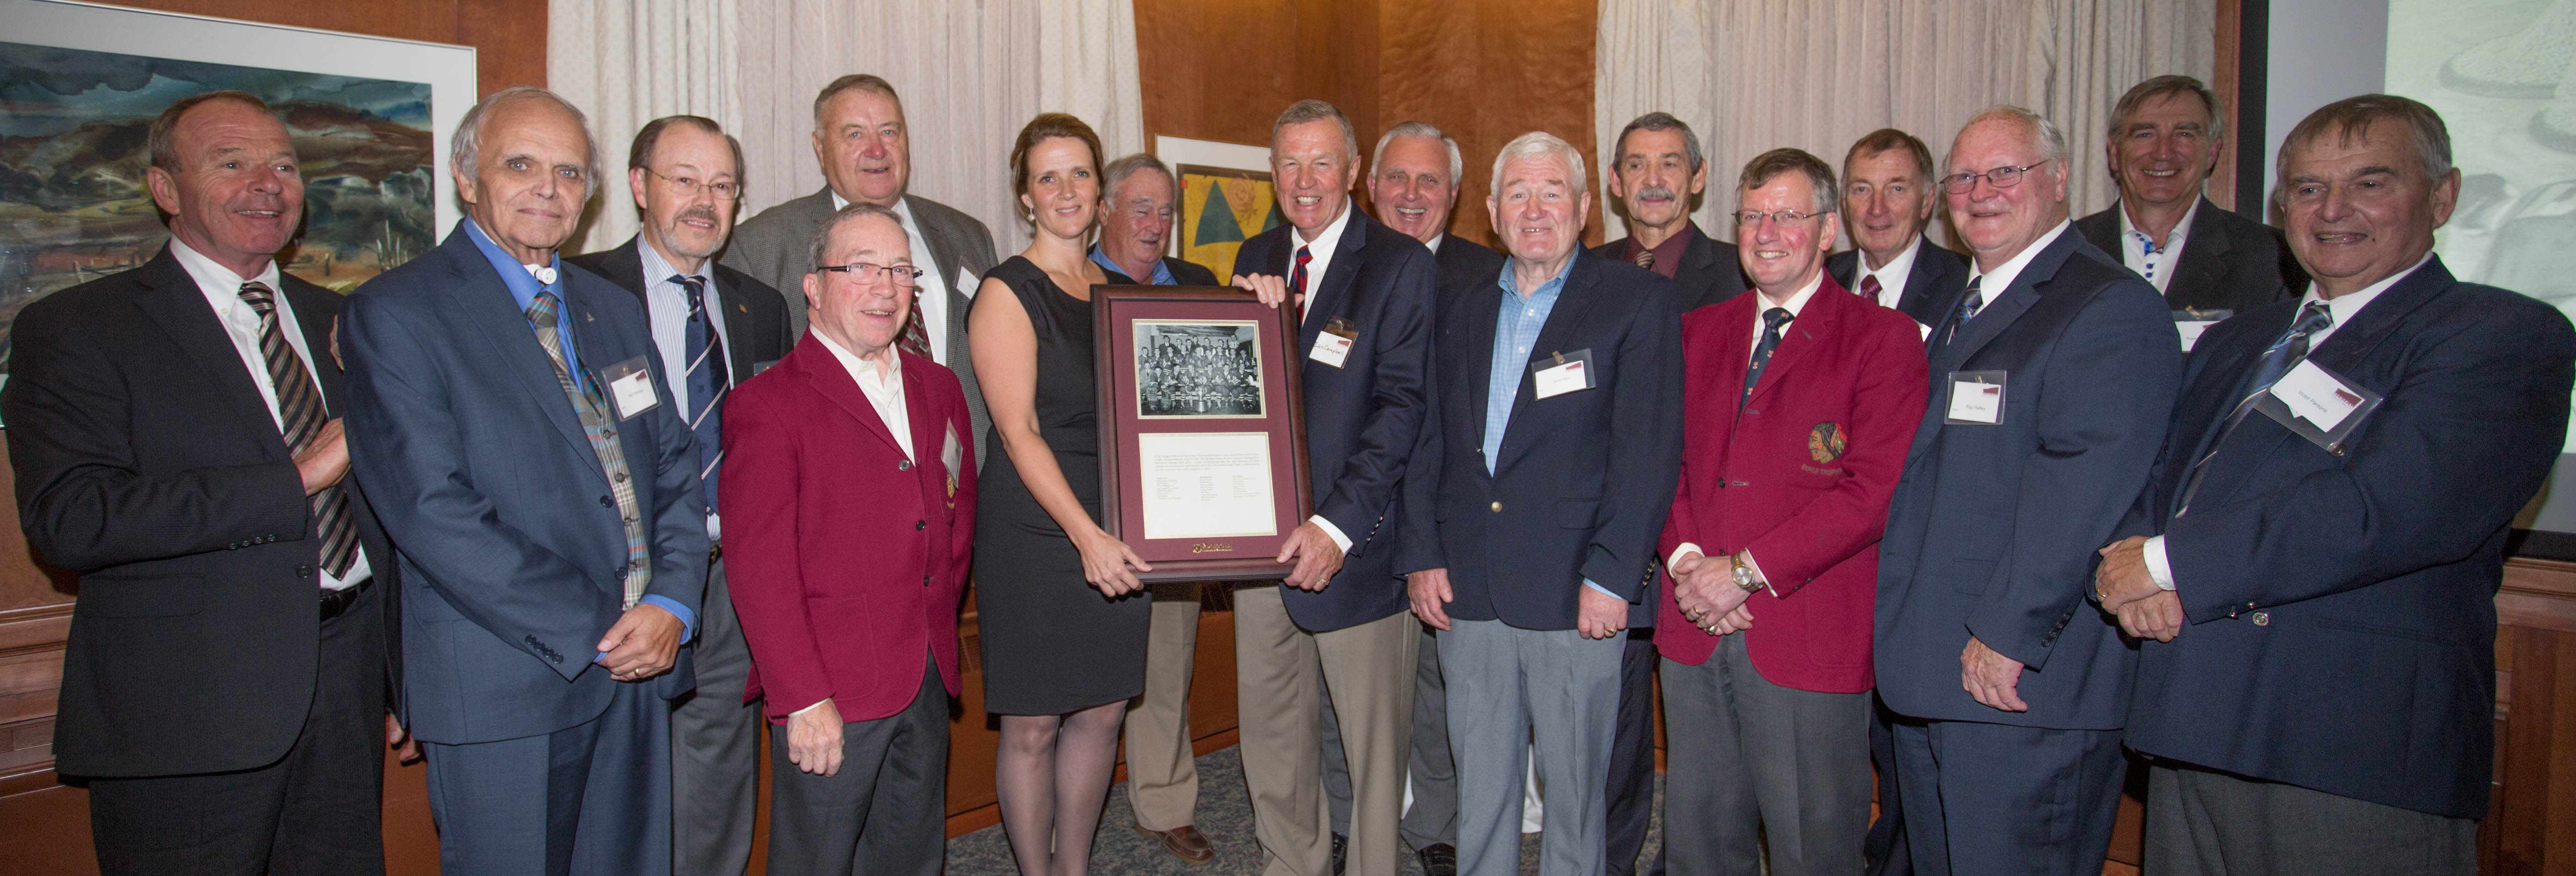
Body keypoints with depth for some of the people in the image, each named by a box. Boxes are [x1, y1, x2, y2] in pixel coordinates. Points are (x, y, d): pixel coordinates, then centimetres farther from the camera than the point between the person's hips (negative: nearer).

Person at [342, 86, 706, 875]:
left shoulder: (615, 309, 14)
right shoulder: (395, 314, -6)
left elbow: (675, 469, 11)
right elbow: (434, 512, -15)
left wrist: (672, 605, -6)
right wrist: (594, 629, -16)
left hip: (641, 665, 6)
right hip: (504, 687, -5)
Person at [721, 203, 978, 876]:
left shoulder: (938, 389, 11)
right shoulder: (766, 405, -9)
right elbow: (760, 568, -13)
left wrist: (941, 609, 10)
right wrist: (802, 699, -16)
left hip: (930, 680, 6)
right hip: (828, 697, -6)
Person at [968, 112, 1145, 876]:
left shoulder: (1116, 289, 11)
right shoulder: (1008, 293, -6)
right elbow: (1018, 431, -13)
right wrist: (1086, 535, -20)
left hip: (1113, 535, 6)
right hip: (1036, 536, -5)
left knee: (1102, 712, 13)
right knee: (1033, 725, 4)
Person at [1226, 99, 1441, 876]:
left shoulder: (1402, 265, -6)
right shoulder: (1255, 260, 11)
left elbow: (1403, 405, -13)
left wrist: (1338, 523, -20)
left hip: (1354, 541, -5)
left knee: (1374, 740, 7)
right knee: (1271, 733, 16)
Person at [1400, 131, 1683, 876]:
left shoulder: (1638, 300, -1)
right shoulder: (1461, 305, 14)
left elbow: (1650, 448, -8)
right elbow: (1428, 437, 12)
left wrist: (1610, 576, -14)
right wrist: (1422, 555, 3)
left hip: (1574, 596, -4)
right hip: (1467, 591, 4)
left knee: (1574, 788, 8)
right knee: (1478, 787, 15)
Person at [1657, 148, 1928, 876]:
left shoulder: (1884, 339, -3)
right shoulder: (1697, 333, 14)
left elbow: (1875, 489, -12)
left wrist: (1746, 570, -15)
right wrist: (1687, 559, -7)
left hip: (1809, 639, -4)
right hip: (1696, 632, 5)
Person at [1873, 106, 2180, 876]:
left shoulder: (2112, 308, -11)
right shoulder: (1962, 307, 18)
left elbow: (2088, 481, -22)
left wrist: (2009, 633, -22)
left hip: (2025, 683, -9)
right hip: (1926, 673, 9)